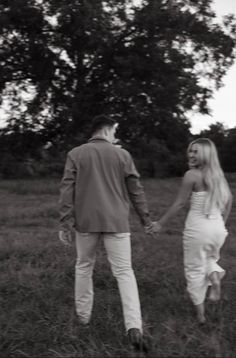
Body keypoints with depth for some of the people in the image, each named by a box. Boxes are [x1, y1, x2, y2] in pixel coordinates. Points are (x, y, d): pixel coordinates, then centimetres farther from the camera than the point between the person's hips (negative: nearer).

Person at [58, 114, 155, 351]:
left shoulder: (75, 154, 1)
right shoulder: (123, 155, 2)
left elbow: (67, 190, -4)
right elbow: (136, 190, 3)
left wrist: (65, 223, 0)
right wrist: (146, 219, 12)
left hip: (86, 222, 1)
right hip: (116, 222, -1)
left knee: (84, 267, 19)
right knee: (124, 272, 1)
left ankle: (83, 315, 30)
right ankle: (134, 326, -9)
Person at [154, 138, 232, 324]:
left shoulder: (192, 175, -13)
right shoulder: (218, 174, 6)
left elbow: (179, 203, -12)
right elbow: (229, 199, 17)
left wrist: (160, 223, -3)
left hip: (198, 228, -6)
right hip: (218, 228, 6)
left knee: (194, 268, 11)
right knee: (209, 258, 30)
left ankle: (201, 313, 16)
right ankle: (214, 277, -2)